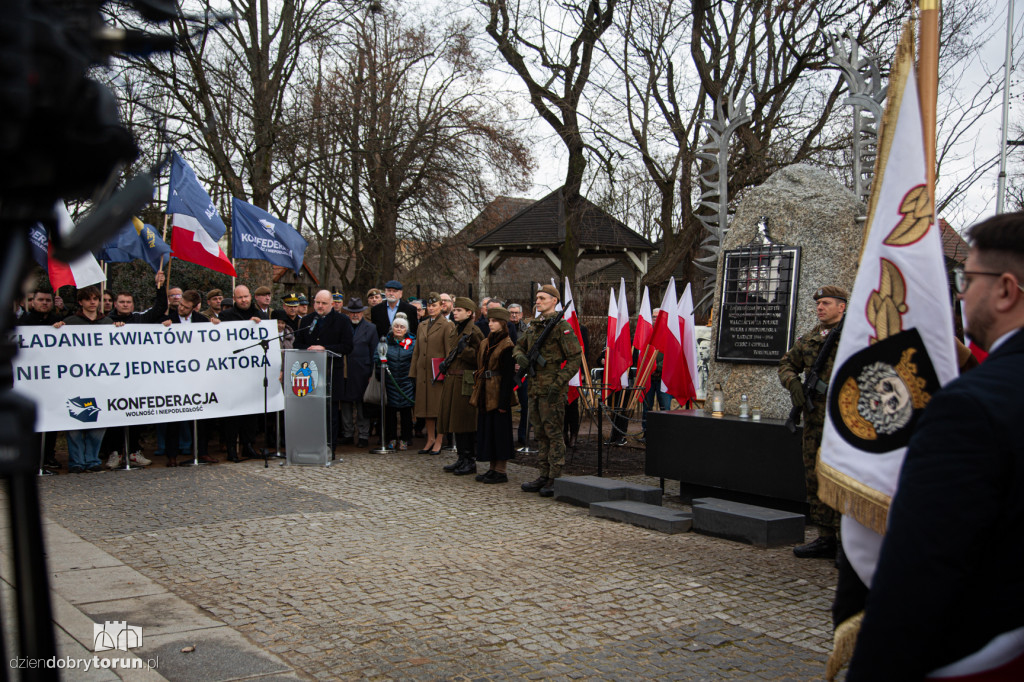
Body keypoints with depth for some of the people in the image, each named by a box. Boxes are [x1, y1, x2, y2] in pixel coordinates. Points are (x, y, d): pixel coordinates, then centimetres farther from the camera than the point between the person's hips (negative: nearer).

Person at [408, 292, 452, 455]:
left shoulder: (446, 326, -3)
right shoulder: (422, 326, 15)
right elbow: (417, 351, 18)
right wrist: (413, 372, 12)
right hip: (423, 372, 6)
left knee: (439, 407, -2)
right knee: (426, 406, 8)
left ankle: (439, 442, 4)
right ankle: (430, 439, 16)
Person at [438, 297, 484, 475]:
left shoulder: (473, 331, -9)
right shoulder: (452, 329, 16)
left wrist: (463, 350, -20)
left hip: (466, 381, -8)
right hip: (451, 380, 8)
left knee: (466, 421, -5)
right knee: (455, 419, 10)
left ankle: (470, 461, 2)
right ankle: (462, 458, 19)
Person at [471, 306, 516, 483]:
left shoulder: (507, 345, -10)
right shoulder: (486, 343, 14)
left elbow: (508, 375, -14)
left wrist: (504, 400, -17)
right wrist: (478, 392, 11)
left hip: (498, 393, -8)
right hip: (485, 394, 8)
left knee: (499, 430, -4)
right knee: (487, 428, 11)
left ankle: (501, 471, 2)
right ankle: (493, 468, 19)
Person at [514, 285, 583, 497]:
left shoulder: (562, 326, -10)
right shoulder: (533, 326, 13)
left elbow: (576, 358, -12)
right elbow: (519, 346, 25)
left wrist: (558, 383, -18)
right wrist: (520, 357, 0)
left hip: (552, 390, -8)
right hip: (535, 388, 8)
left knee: (554, 434, -4)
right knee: (540, 434, 12)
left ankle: (555, 480, 1)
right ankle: (542, 477, 19)